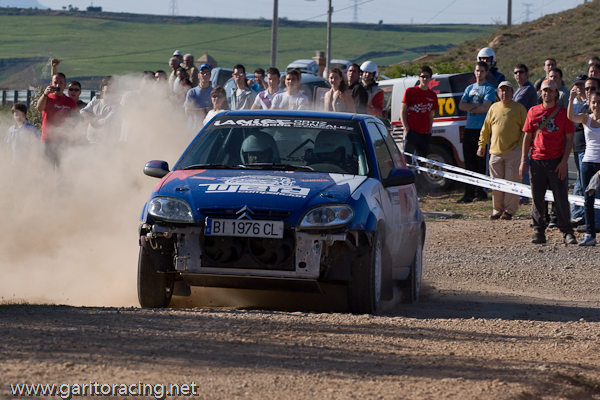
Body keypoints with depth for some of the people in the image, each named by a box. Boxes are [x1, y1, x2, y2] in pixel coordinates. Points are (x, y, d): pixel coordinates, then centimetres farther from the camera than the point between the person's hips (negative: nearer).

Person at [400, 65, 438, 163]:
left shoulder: (433, 96, 14)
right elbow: (402, 111, 3)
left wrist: (429, 131, 8)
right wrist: (406, 128, -8)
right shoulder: (410, 91, 3)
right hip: (411, 132, -4)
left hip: (425, 134, 4)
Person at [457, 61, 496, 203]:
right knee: (469, 161, 5)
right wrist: (476, 106, -7)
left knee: (480, 162, -5)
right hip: (469, 128, 6)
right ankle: (469, 192, 8)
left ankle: (481, 192, -1)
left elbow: (485, 108, -14)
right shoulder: (470, 88, 17)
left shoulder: (489, 89, -1)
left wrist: (470, 108, -2)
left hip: (482, 128, -6)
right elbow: (461, 106, 6)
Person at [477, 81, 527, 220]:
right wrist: (482, 145, 14)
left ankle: (509, 211, 3)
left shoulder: (519, 108, 2)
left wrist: (521, 146, -6)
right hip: (496, 151, 3)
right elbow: (486, 129, 16)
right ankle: (497, 210, 15)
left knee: (511, 181, -4)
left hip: (513, 151, -3)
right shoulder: (494, 108, 11)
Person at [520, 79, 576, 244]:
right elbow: (527, 137, 11)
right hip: (537, 161, 2)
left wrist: (564, 161, -8)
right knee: (537, 198, 5)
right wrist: (523, 161, 6)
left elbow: (569, 139, 1)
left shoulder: (563, 113, 2)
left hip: (556, 161, -2)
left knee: (561, 198, -5)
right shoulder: (533, 112, 8)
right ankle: (539, 232, 12)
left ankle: (567, 232, -1)